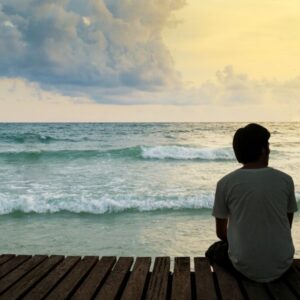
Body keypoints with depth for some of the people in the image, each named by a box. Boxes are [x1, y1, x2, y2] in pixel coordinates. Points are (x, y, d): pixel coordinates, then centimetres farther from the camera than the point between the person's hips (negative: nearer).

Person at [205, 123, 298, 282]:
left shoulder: (225, 183, -8)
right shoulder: (285, 180, -3)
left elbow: (221, 232, 3)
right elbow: (287, 225, 10)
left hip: (246, 268, -3)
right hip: (282, 266, 3)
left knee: (213, 251, 29)